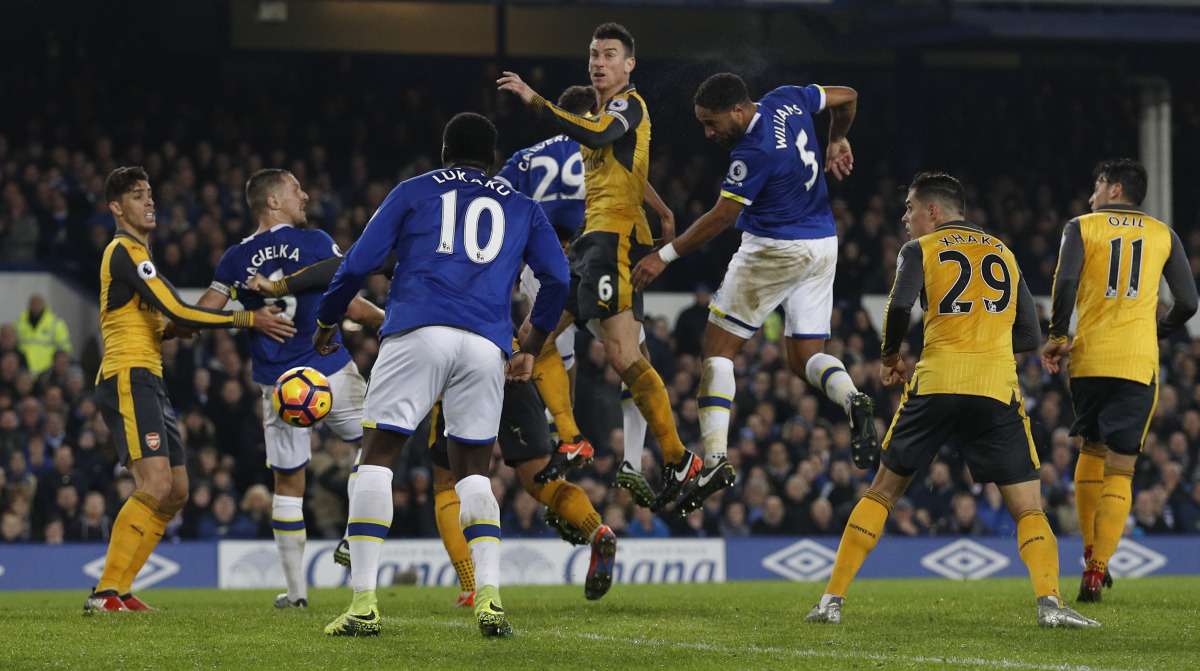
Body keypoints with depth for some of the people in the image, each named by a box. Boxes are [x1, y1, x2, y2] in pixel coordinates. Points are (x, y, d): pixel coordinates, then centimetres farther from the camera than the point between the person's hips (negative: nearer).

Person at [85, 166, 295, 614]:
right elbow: (177, 313, -17)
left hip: (147, 383, 11)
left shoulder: (134, 253, 24)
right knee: (156, 484, -21)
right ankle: (106, 593, -23)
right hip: (128, 379, -11)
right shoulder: (125, 251, -9)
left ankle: (118, 591, 9)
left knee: (176, 492, 9)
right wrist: (247, 320, -14)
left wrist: (179, 326, 9)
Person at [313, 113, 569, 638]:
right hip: (487, 348, 2)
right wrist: (531, 347, 26)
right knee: (473, 472, 13)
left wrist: (325, 322, 26)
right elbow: (557, 278, 13)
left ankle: (364, 603, -8)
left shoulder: (414, 192, 18)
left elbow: (358, 264, 11)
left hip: (418, 333, -2)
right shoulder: (520, 207, 23)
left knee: (376, 460, 2)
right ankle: (489, 596, -8)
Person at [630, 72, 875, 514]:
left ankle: (715, 460, -11)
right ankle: (853, 401, -20)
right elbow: (846, 97, 16)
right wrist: (836, 142, 32)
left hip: (775, 251, -9)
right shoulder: (787, 101, 1)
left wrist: (665, 256, -10)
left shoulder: (753, 151, -22)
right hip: (823, 246, 9)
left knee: (717, 350, -1)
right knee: (805, 357, 12)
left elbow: (721, 217, -16)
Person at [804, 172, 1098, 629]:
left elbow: (899, 307, -9)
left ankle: (833, 599, 10)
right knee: (1029, 509, 3)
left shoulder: (920, 249, 9)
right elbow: (1030, 336, 15)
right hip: (997, 387, 1)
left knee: (882, 492, 14)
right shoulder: (1004, 253, 20)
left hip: (935, 384, -1)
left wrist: (890, 358, 8)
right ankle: (1049, 602, -21)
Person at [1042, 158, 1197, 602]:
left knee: (1092, 450, 20)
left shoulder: (1082, 227, 6)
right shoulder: (1164, 235, 11)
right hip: (1139, 361, 0)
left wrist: (1058, 337, 0)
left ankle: (1090, 553, 20)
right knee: (1119, 470, -2)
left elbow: (1066, 282, -10)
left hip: (1089, 357, 0)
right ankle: (1096, 570, -13)